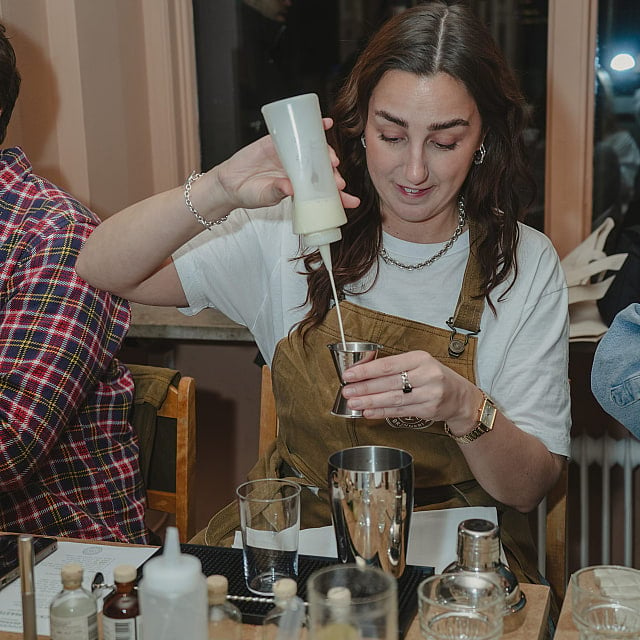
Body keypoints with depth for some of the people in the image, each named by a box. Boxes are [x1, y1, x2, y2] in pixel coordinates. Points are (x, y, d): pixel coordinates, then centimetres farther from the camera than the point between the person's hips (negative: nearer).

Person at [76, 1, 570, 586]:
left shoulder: (524, 265, -6)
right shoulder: (290, 234, -4)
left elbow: (529, 488, -6)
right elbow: (102, 271, -8)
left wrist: (464, 407, -27)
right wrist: (219, 190, -23)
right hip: (290, 523, 0)